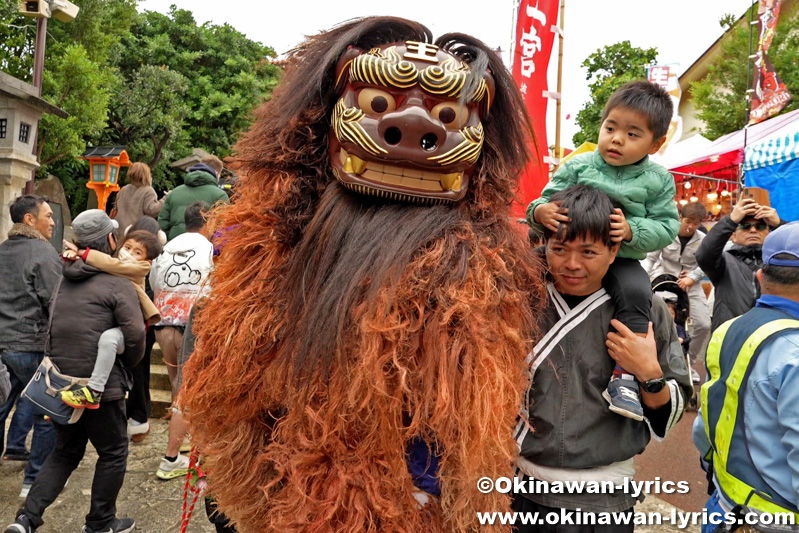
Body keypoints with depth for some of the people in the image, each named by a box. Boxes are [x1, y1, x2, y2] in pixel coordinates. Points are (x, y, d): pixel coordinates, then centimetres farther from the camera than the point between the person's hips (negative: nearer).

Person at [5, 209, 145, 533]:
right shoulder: (117, 285, -13)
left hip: (60, 382, 7)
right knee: (113, 453, 12)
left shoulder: (63, 282, 10)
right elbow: (135, 335, -19)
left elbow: (50, 329, 16)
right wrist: (127, 364, -1)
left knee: (65, 452, 23)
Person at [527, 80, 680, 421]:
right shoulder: (577, 166, 2)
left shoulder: (657, 180, 3)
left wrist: (631, 231, -21)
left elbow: (666, 226, -1)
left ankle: (624, 376, -21)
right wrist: (540, 211, -23)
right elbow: (549, 200, 3)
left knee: (636, 292, -29)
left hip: (622, 260, -1)